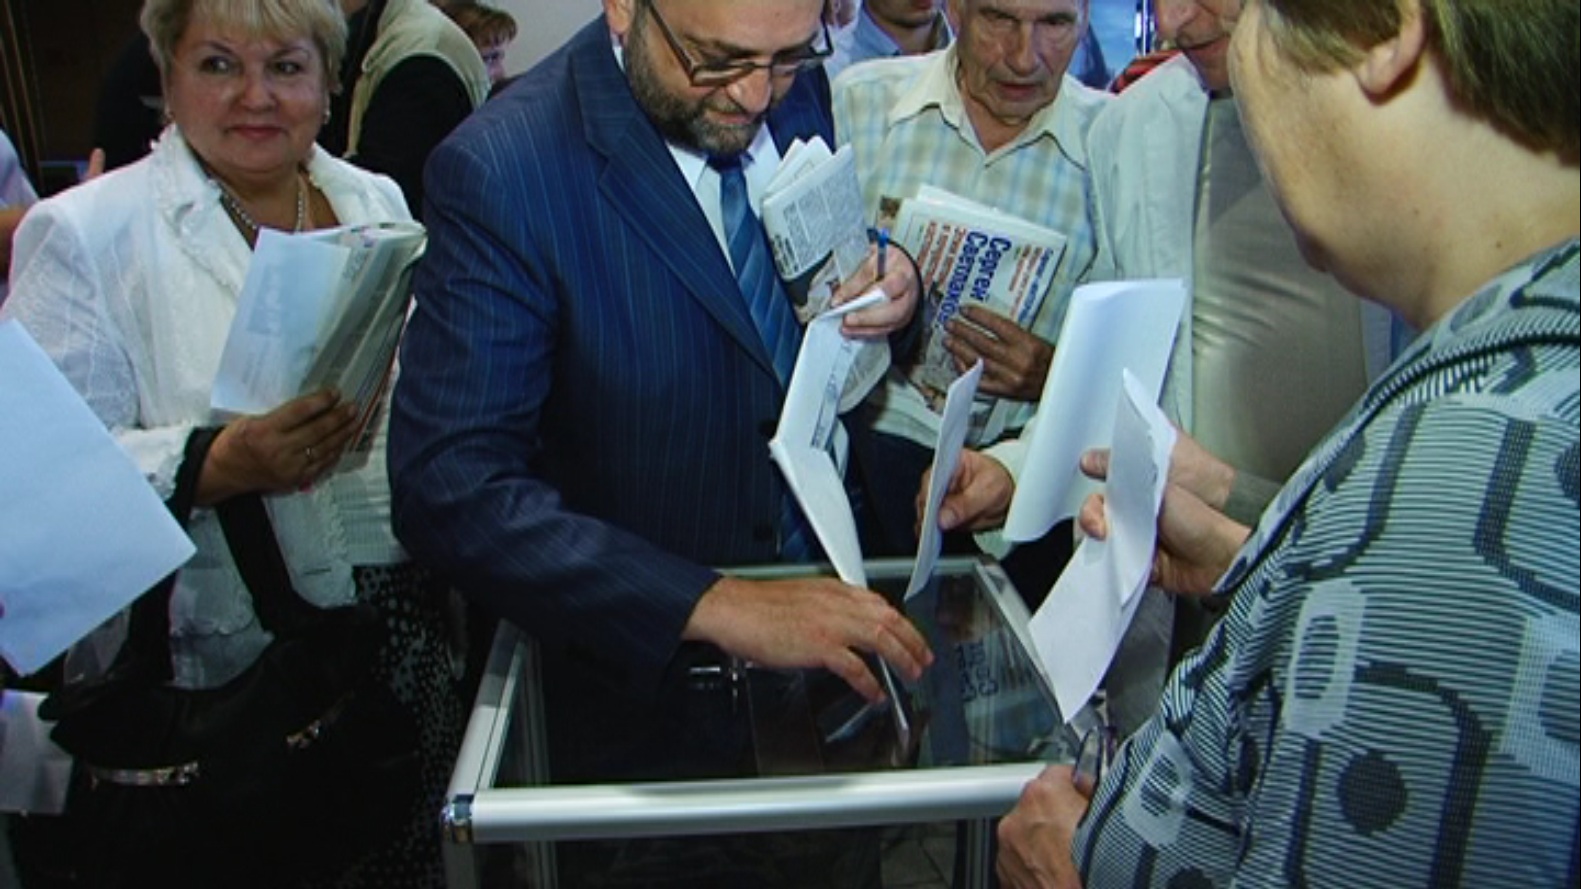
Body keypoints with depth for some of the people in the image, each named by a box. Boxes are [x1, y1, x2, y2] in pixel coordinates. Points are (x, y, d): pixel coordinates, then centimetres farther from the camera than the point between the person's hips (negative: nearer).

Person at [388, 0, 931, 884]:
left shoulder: (799, 91, -6)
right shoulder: (504, 171, -24)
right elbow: (450, 489, -28)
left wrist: (886, 288, -14)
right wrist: (715, 604, -37)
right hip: (648, 674, -5)